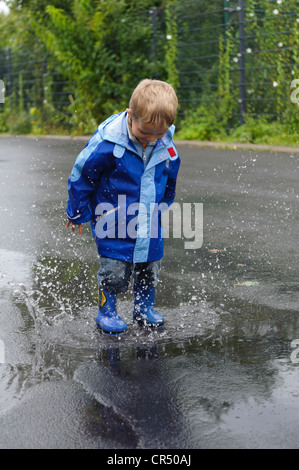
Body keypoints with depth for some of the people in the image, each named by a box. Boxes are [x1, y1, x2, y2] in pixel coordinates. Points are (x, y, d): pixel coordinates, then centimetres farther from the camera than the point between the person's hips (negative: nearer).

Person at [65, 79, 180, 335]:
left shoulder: (167, 146, -9)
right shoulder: (108, 141, -24)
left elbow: (170, 177, 14)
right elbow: (81, 175, -11)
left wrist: (162, 204, 25)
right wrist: (78, 213, -1)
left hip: (149, 219, 4)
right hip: (114, 220, -4)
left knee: (150, 267, 13)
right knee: (115, 269, -1)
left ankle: (144, 307, 33)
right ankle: (107, 311, 19)